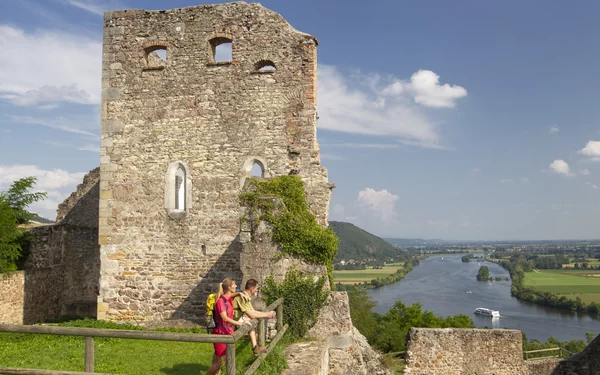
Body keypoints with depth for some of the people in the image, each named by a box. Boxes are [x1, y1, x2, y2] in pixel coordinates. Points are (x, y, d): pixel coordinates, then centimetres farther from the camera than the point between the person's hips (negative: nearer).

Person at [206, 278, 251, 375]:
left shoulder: (229, 298, 4)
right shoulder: (221, 300, -19)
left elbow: (233, 293, 30)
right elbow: (224, 318, -28)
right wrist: (240, 323, -32)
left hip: (228, 332, 8)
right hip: (221, 334, -8)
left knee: (218, 361, 15)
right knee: (218, 362, -1)